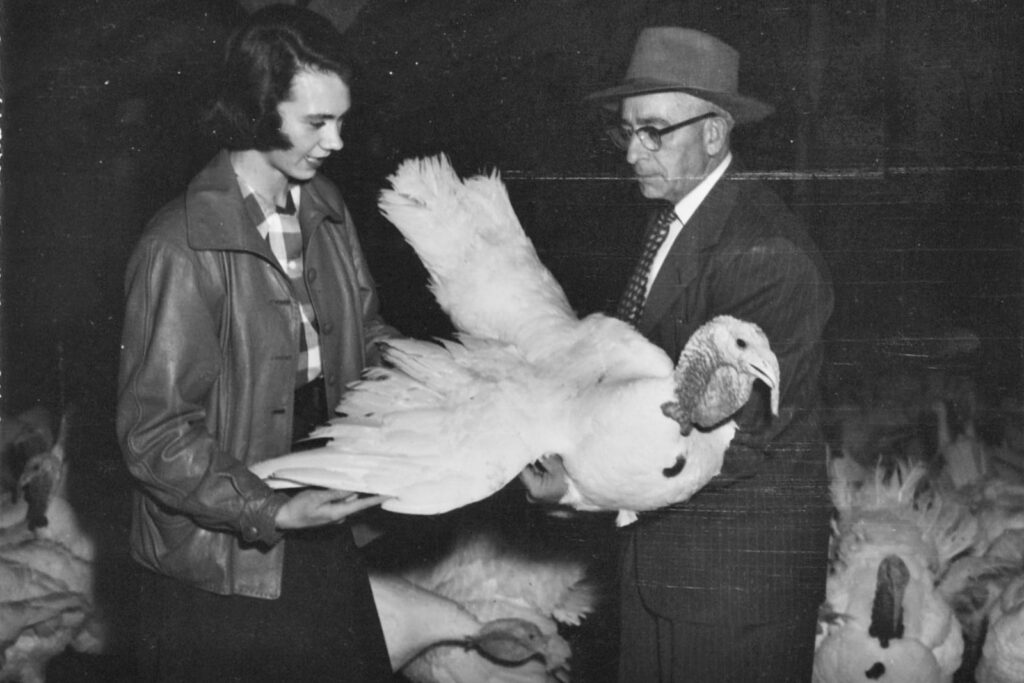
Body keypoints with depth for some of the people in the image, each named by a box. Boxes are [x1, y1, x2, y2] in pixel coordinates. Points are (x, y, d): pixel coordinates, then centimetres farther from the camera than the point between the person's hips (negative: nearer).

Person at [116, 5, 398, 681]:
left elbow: (365, 331, 14)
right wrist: (269, 511, -25)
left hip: (321, 533, 7)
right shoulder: (182, 249, -21)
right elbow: (154, 432, -19)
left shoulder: (325, 209, 2)